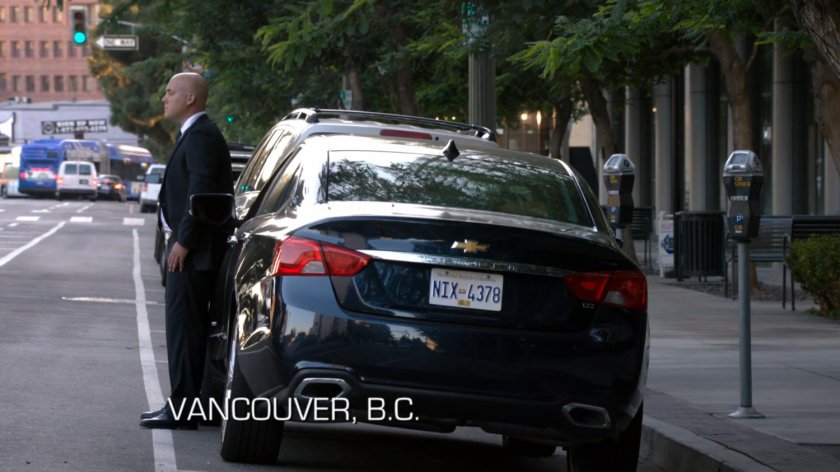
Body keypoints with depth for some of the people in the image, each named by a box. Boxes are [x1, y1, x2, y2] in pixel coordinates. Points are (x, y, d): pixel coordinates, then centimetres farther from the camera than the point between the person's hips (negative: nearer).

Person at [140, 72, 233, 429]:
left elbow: (201, 191, -22)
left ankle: (182, 409, -9)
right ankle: (183, 404, 16)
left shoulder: (201, 136, -14)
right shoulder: (195, 134, 19)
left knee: (183, 327, -9)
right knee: (184, 327, 12)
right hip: (189, 246, 11)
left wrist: (183, 242, -20)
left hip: (192, 251, -11)